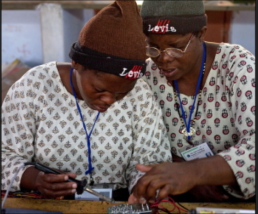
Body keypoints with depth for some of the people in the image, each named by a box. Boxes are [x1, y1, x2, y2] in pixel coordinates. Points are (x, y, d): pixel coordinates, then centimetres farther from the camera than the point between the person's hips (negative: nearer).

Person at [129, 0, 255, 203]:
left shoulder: (238, 65, -17)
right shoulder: (148, 75, -8)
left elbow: (253, 146, -29)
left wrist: (193, 172, -44)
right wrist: (184, 174, -17)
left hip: (242, 196, -2)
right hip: (179, 200, 2)